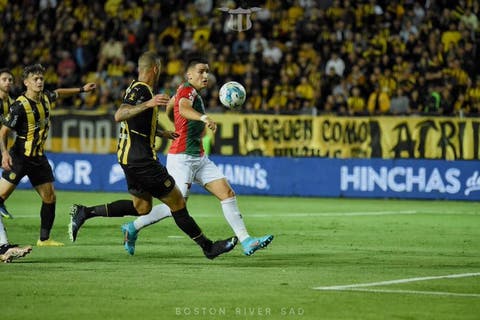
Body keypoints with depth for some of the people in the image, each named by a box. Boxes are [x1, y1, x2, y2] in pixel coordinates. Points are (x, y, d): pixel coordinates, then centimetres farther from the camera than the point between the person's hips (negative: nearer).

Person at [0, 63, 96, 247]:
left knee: (49, 197, 3)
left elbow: (59, 93, 29)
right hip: (20, 157, -7)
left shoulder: (45, 97, 4)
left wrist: (81, 89, 34)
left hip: (39, 157, 7)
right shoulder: (19, 106, -17)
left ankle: (44, 239, 13)